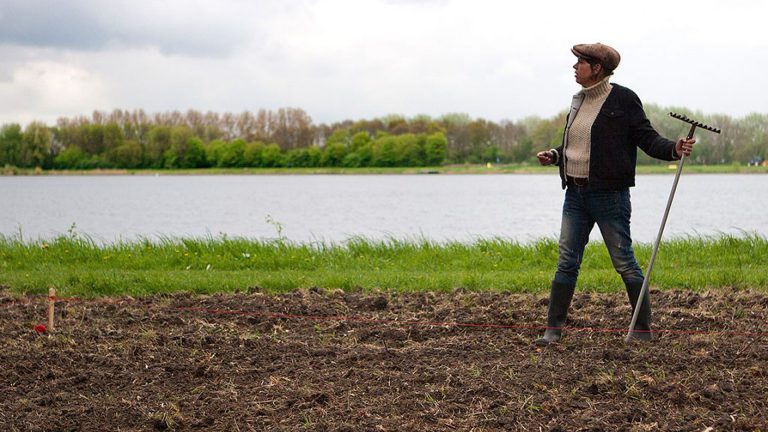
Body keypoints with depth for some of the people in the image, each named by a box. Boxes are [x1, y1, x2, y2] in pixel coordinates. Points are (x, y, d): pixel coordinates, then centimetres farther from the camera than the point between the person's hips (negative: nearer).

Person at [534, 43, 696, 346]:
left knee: (624, 262, -1)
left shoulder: (623, 99, -8)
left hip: (609, 195, -7)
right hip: (576, 194, 7)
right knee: (566, 261, 6)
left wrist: (674, 149, -25)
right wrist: (553, 156, 7)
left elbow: (647, 138, -8)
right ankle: (553, 329, 10)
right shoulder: (579, 101, 13)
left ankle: (643, 330, 10)